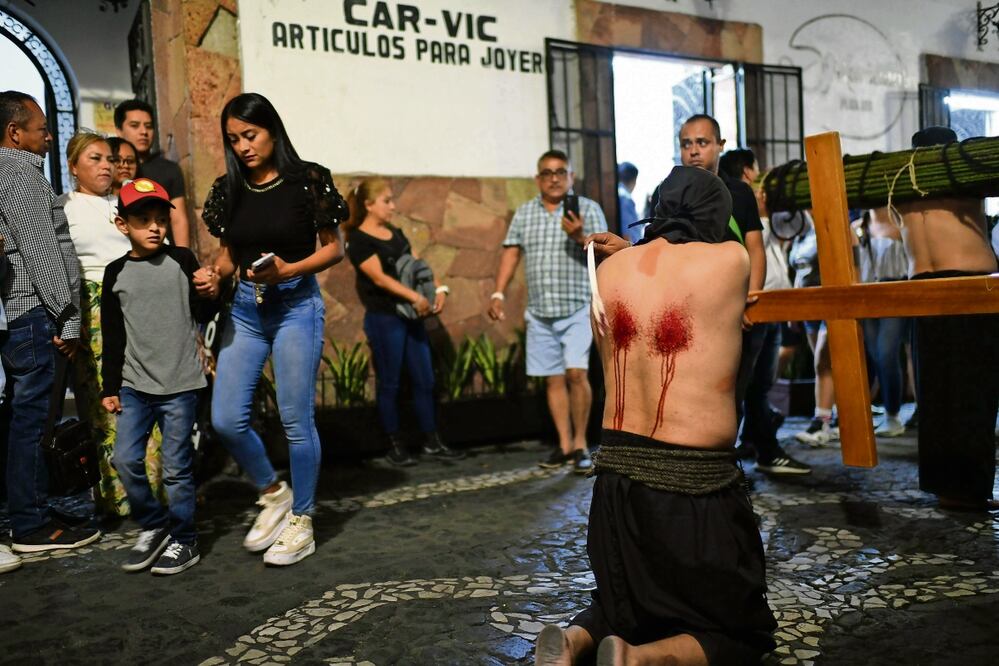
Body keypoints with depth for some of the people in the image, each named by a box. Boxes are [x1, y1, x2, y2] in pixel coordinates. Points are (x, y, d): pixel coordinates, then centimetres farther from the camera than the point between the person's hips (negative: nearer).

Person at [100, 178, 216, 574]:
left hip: (179, 383, -3)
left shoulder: (181, 261, 0)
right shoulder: (116, 273, 6)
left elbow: (203, 315, 2)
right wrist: (110, 387, 8)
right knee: (125, 459, 0)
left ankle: (183, 541, 17)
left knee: (176, 467, 2)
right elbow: (112, 337, 9)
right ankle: (153, 527, 22)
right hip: (134, 385, 3)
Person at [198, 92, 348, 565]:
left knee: (296, 420, -1)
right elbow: (228, 254, 14)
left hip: (296, 304, -5)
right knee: (226, 419, 0)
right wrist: (214, 277, -7)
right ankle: (273, 494, 25)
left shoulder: (307, 181, -6)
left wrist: (287, 270, -18)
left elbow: (334, 248, -3)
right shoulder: (229, 189, 8)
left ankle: (301, 523, 16)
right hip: (245, 307, 5)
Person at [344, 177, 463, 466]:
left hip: (412, 317, 7)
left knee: (425, 380, 9)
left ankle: (432, 441, 18)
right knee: (389, 383, 2)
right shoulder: (358, 239, -8)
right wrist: (416, 297, -29)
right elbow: (380, 278, -19)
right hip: (383, 319, -7)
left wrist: (439, 288, -8)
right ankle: (395, 445, 14)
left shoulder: (396, 233, 15)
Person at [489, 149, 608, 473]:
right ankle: (564, 445, 15)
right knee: (553, 379, 6)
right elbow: (511, 253, 11)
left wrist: (580, 237, -24)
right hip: (540, 312, 4)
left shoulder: (588, 209, 1)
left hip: (578, 307, -3)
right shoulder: (524, 213, 12)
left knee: (576, 373, -13)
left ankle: (580, 443, 2)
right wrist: (498, 293, 3)